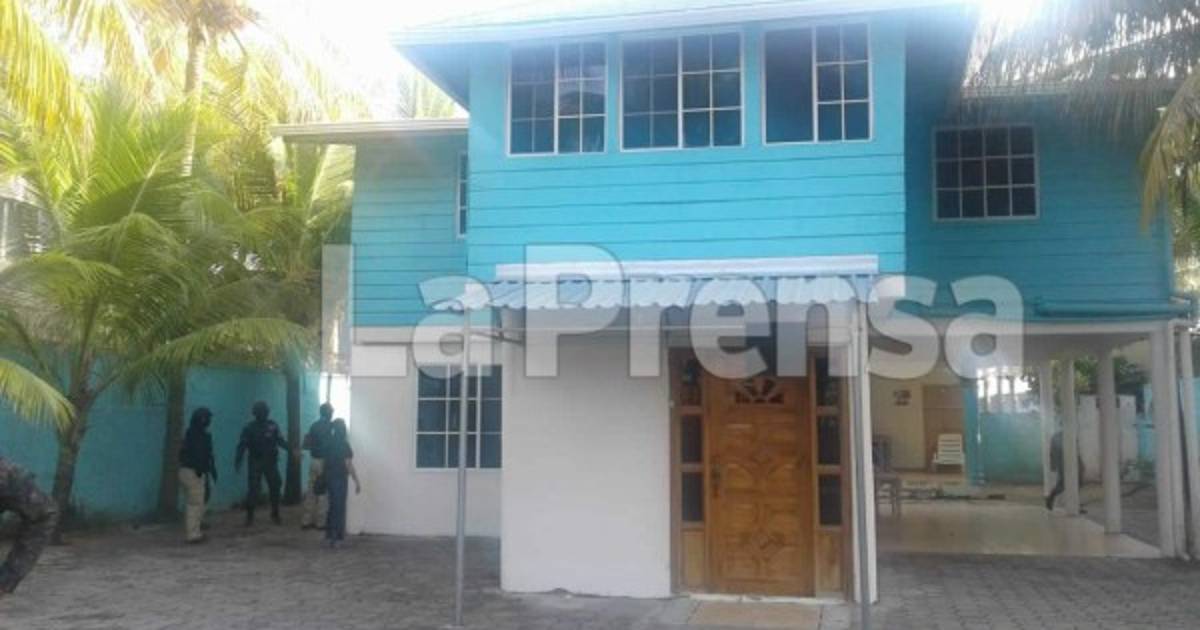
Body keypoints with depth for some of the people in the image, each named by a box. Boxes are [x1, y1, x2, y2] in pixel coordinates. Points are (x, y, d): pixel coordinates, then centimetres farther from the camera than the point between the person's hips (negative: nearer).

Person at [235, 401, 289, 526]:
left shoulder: (273, 426, 2)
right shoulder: (249, 427, -1)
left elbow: (281, 441, 5)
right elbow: (242, 445, -4)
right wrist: (238, 461, -14)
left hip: (271, 462, 2)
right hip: (255, 463, -2)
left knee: (275, 488, 4)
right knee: (253, 489, -5)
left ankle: (275, 515, 15)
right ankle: (250, 516, 5)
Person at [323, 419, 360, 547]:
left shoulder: (329, 443, 4)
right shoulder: (344, 444, -15)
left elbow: (327, 462, 11)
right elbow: (349, 465, -16)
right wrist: (357, 482, -12)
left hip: (330, 478, 6)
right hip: (340, 479, -6)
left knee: (332, 506, 17)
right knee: (339, 508, 2)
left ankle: (329, 536, 20)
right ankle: (336, 538, 5)